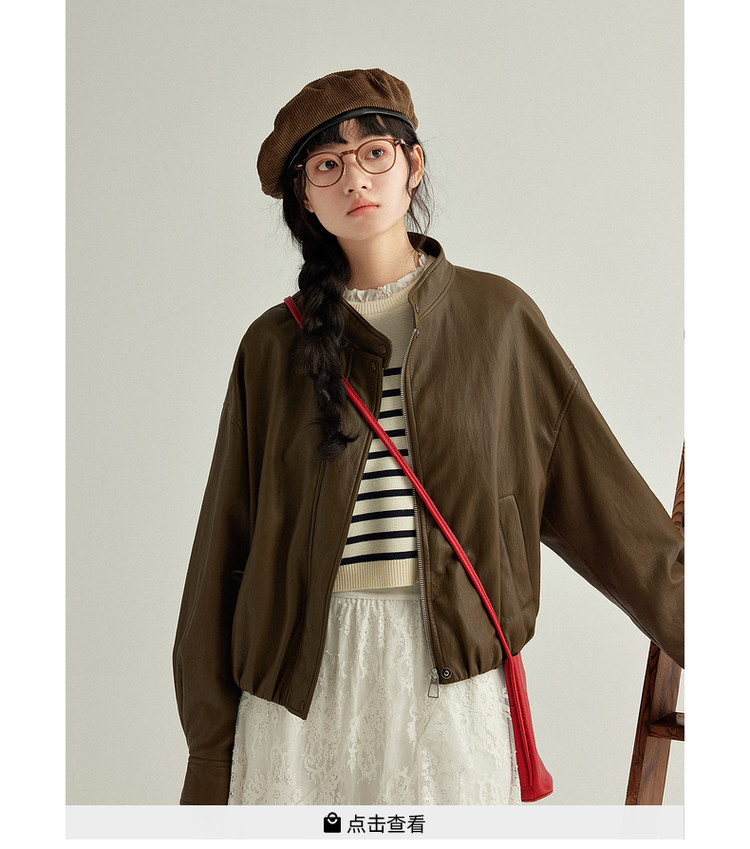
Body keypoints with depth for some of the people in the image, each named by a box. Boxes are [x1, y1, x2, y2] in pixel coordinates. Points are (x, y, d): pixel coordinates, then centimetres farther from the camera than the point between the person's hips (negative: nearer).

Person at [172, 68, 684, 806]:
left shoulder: (497, 316, 4)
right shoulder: (273, 345, 4)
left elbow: (601, 492, 6)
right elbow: (227, 545, 7)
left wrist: (691, 625, 6)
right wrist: (212, 744, 8)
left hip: (454, 671, 0)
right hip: (305, 671, 1)